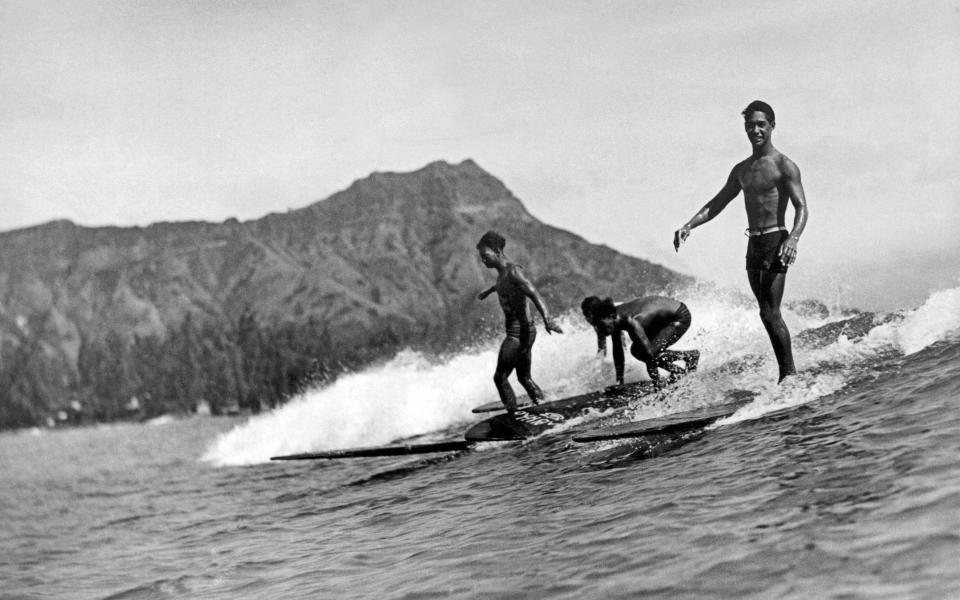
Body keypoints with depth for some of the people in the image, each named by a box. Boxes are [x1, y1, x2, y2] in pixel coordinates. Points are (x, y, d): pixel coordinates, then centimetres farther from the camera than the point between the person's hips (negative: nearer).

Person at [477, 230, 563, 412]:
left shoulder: (513, 271, -17)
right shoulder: (502, 271, 11)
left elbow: (534, 294, -32)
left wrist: (547, 319, -47)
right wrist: (489, 291, 59)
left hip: (520, 332, -10)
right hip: (518, 332, 10)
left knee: (500, 377, -8)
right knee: (524, 377, 16)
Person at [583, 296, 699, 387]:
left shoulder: (630, 321, -37)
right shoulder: (614, 318, -12)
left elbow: (649, 352, -33)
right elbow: (617, 350, 0)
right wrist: (619, 379, -1)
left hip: (680, 317, -9)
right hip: (662, 320, 9)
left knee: (649, 354, -19)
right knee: (636, 350, 0)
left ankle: (690, 356, 0)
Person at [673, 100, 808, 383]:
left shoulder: (784, 166, -6)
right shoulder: (741, 170, 15)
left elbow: (801, 208, -14)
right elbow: (716, 204, 20)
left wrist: (793, 238, -32)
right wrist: (688, 226, 7)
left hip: (775, 242, -7)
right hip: (753, 245, 7)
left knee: (770, 313, -13)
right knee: (767, 314, 8)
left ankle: (789, 374, -7)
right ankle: (787, 372, 15)